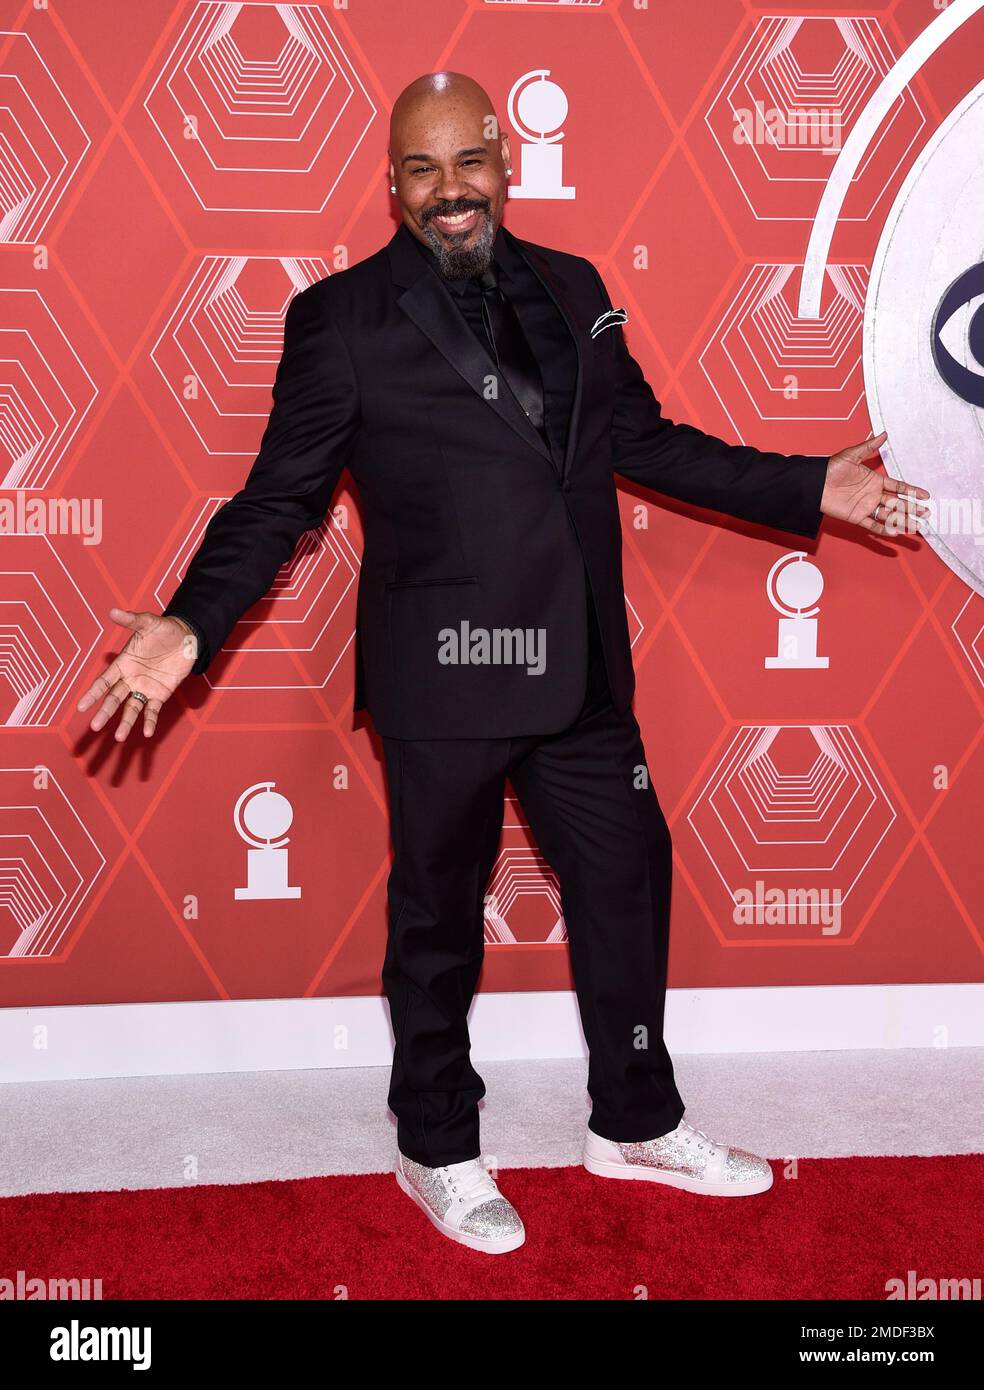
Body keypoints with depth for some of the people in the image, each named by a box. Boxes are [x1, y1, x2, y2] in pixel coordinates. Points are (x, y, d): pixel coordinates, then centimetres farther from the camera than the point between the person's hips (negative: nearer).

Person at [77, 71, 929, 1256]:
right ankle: (437, 1153, 33)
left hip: (580, 670, 5)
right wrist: (190, 626, -19)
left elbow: (644, 440, 15)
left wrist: (808, 488, 13)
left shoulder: (572, 290, 9)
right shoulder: (342, 318, -6)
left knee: (627, 880, 16)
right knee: (438, 917, 11)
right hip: (443, 679, -5)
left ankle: (635, 1122, 38)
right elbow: (280, 497, -6)